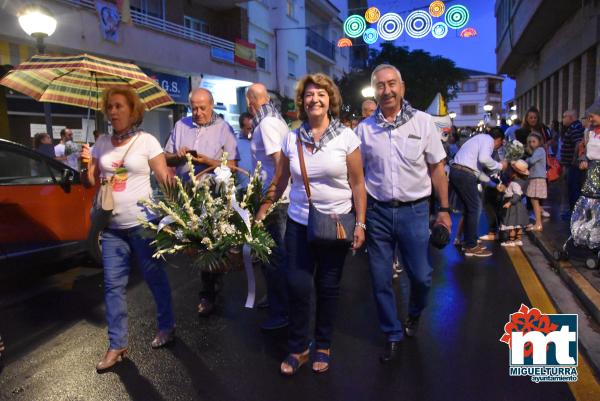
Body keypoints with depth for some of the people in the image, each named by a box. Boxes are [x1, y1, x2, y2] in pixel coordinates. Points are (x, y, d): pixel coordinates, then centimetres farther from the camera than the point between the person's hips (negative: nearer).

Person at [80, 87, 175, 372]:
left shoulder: (147, 141, -5)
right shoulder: (102, 143, 9)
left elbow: (165, 179, -8)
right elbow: (90, 183, 12)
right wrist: (86, 165, -8)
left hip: (142, 223, -4)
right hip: (111, 225, 5)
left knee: (155, 277, 8)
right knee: (113, 285, 6)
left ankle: (166, 327, 29)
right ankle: (117, 345, 18)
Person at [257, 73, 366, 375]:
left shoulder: (346, 137, -5)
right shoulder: (291, 138, 2)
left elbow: (357, 185, -3)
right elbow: (279, 183, 8)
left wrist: (360, 224, -7)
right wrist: (260, 215, 8)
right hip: (299, 223, 2)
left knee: (328, 287, 8)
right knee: (298, 285, -2)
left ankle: (323, 346, 31)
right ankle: (298, 348, 21)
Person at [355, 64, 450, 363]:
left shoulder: (423, 122, 0)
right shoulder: (365, 128, 3)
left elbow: (437, 169, 2)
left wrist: (444, 209, -2)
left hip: (414, 211, -1)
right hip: (377, 212, 1)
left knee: (421, 276, 6)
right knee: (380, 280, 7)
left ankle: (415, 314, 40)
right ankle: (393, 335, 29)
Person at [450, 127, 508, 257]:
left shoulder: (481, 138, 28)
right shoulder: (488, 139, -1)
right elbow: (484, 159, -21)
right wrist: (499, 165, -4)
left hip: (456, 172, 9)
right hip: (464, 174, -9)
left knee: (470, 207, 18)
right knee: (474, 208, -1)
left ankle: (469, 242, 25)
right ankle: (471, 247, 5)